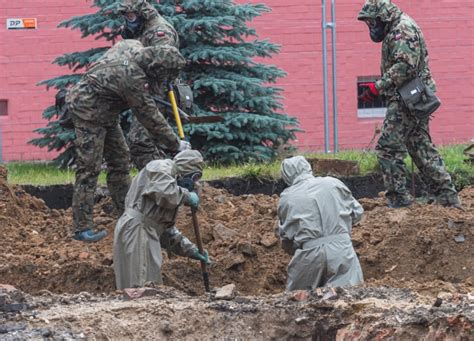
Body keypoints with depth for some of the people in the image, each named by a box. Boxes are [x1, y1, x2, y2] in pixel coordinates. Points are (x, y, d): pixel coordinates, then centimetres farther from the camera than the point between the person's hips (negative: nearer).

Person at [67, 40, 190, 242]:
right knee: (89, 168, -9)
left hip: (104, 111, 10)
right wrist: (175, 144, -11)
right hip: (88, 111, -10)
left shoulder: (132, 47, -6)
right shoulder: (132, 78, -30)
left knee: (120, 160, 15)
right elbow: (149, 116, -21)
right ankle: (82, 229, -8)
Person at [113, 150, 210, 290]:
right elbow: (166, 192, -25)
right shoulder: (159, 169, -2)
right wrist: (187, 196, -7)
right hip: (136, 231, -10)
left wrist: (190, 250, 22)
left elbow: (167, 228, 29)